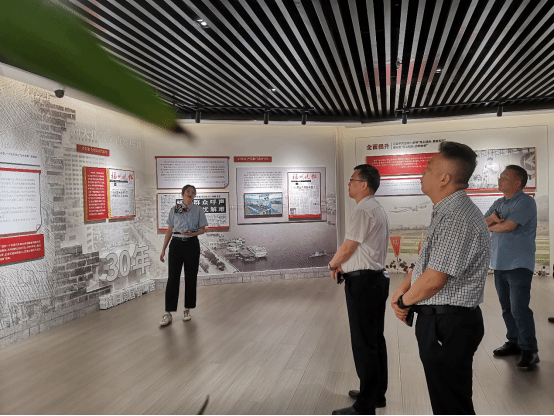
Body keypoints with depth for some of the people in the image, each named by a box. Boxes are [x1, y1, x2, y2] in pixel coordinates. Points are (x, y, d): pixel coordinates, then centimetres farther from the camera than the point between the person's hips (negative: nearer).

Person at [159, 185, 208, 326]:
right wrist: (163, 249, 7)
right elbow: (169, 230, 10)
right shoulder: (174, 210, 9)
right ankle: (168, 313, 0)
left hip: (191, 244, 0)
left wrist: (192, 233, -16)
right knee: (173, 277, -4)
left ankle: (187, 309, 18)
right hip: (176, 244, 0)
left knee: (191, 277, 5)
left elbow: (203, 229, 6)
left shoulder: (198, 210, 8)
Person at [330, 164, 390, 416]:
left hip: (363, 283, -10)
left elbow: (347, 247, -14)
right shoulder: (376, 209, 15)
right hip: (376, 279, 10)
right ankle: (376, 393, 32)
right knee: (375, 339, 18)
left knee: (364, 343, -2)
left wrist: (332, 264, 4)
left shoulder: (363, 211, -17)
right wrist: (343, 264, 11)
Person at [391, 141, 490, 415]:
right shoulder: (447, 213, 12)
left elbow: (434, 279, -26)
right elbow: (425, 262, 17)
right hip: (437, 321, 10)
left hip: (448, 327, -10)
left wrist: (404, 301, -8)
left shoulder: (458, 218, -24)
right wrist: (401, 292, 4)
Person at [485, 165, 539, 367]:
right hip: (499, 264, 7)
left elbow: (507, 226, -20)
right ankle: (514, 343, 25)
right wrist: (492, 218, -13)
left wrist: (490, 225, 0)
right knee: (507, 307, 13)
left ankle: (529, 350, 2)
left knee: (520, 308, -8)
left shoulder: (525, 202, -9)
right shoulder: (498, 203, 15)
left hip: (519, 265, -7)